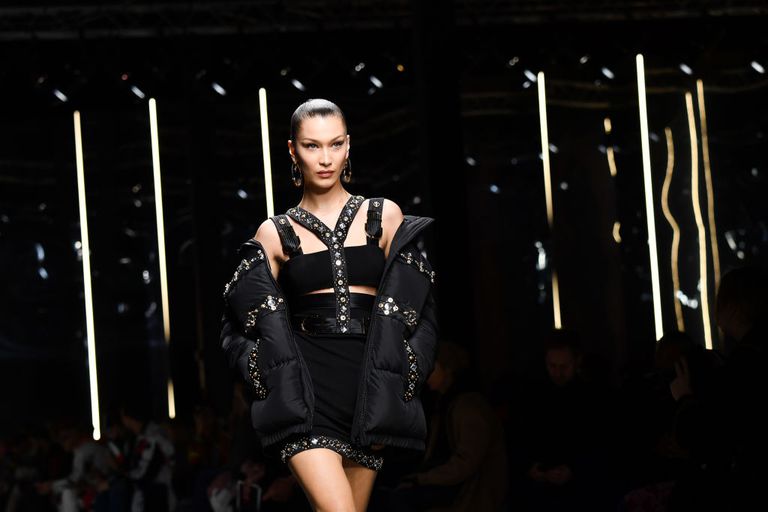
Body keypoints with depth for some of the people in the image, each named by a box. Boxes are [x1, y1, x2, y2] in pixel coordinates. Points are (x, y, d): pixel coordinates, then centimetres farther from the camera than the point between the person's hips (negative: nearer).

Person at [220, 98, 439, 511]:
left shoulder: (384, 217, 9)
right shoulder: (275, 234, 8)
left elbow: (412, 311, 7)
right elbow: (249, 323, 9)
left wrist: (395, 393, -1)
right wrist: (275, 387, -5)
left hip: (368, 387, 2)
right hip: (304, 389, -2)